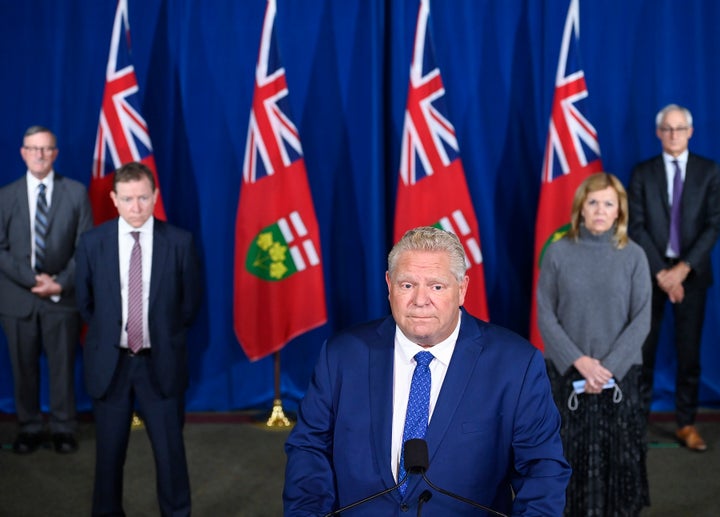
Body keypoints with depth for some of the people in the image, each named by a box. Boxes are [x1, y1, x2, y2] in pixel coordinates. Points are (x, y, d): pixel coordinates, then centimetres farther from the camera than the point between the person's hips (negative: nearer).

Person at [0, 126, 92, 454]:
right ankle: (29, 429, 18)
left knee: (63, 366, 5)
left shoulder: (76, 192, 2)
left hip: (63, 295, -1)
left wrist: (61, 282, -12)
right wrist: (33, 280, -12)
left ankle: (63, 429, 17)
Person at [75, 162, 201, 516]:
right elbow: (85, 302, 9)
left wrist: (165, 339, 7)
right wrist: (108, 337, 10)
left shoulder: (179, 242, -7)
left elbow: (190, 301, 4)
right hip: (109, 363, 1)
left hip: (161, 363, -1)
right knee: (109, 451, 12)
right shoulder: (93, 243, -4)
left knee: (170, 450, 8)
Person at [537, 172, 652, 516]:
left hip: (619, 373, 0)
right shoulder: (558, 252, -2)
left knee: (618, 454, 4)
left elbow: (641, 320, -4)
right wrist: (578, 360, -13)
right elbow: (545, 314, -3)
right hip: (567, 372, 0)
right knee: (571, 453, 2)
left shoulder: (634, 255, -1)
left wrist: (608, 367, -13)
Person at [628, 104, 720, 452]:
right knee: (644, 348, 2)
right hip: (652, 270, 0)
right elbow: (637, 227, -2)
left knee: (689, 351, 4)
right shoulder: (643, 173, 4)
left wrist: (683, 268, -13)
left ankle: (686, 424, 11)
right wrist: (661, 272, -11)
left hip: (691, 271, 0)